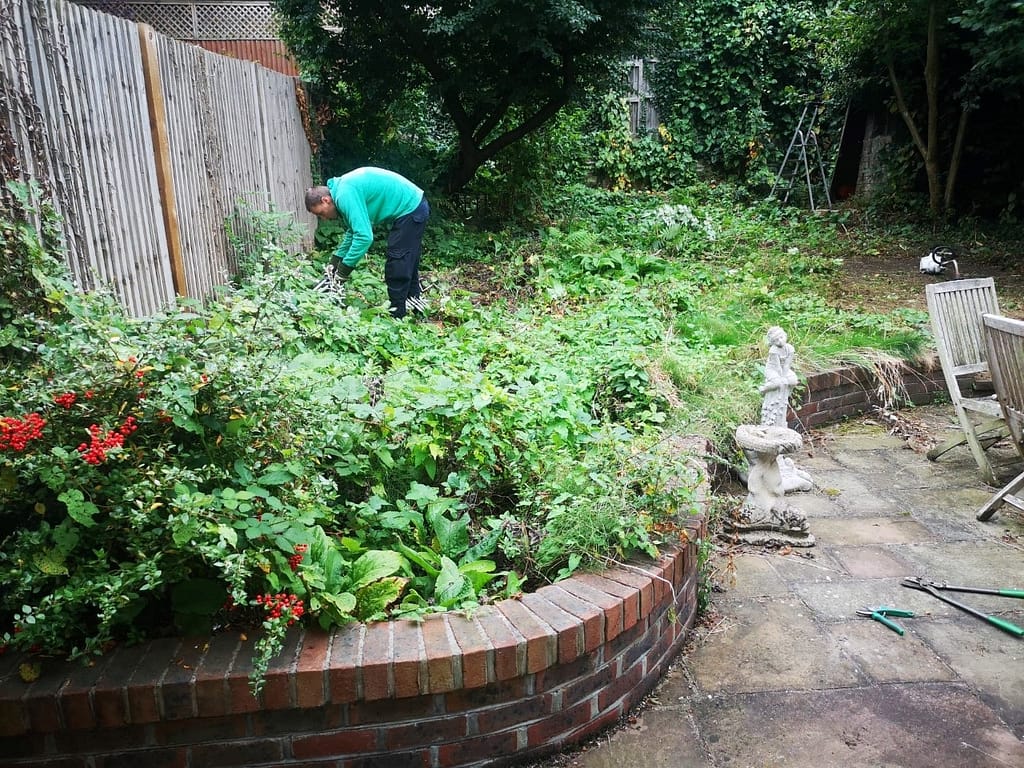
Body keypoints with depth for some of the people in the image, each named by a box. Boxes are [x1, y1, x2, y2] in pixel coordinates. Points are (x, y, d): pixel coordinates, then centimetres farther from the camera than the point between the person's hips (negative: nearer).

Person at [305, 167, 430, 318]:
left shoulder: (345, 195, -22)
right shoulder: (343, 188, 10)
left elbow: (364, 236, -29)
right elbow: (355, 229, 20)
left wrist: (344, 269, -19)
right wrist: (336, 259, 15)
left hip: (409, 210, -10)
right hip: (416, 205, 10)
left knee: (397, 268, -4)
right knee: (407, 262, 22)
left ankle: (396, 316, 2)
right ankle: (413, 301, 36)